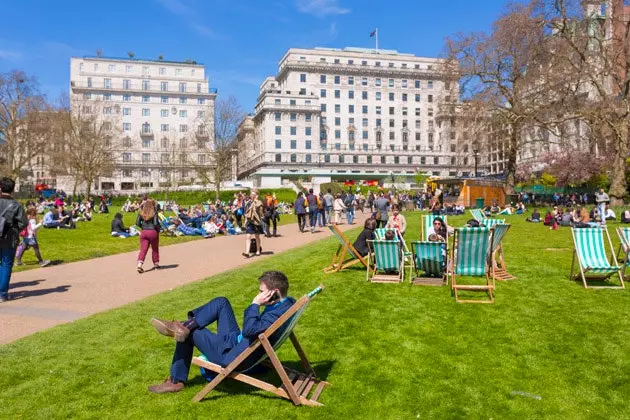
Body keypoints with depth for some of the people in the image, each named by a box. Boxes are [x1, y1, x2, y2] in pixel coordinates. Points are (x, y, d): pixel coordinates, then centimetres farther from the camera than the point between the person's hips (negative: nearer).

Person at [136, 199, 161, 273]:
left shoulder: (141, 212, 3)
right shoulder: (154, 213, -9)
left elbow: (137, 223, 2)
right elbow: (156, 223, -16)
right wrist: (158, 230, 1)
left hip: (143, 232, 3)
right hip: (153, 232, -3)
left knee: (143, 249, 2)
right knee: (155, 249, 15)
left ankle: (139, 264, -16)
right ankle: (156, 264, 26)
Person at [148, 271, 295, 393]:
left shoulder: (279, 314, -29)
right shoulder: (286, 302, 0)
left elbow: (250, 330, -37)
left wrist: (255, 304, -29)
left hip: (233, 357, -10)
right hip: (236, 342, 10)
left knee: (189, 333, 1)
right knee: (221, 302, 3)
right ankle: (185, 326, -5)